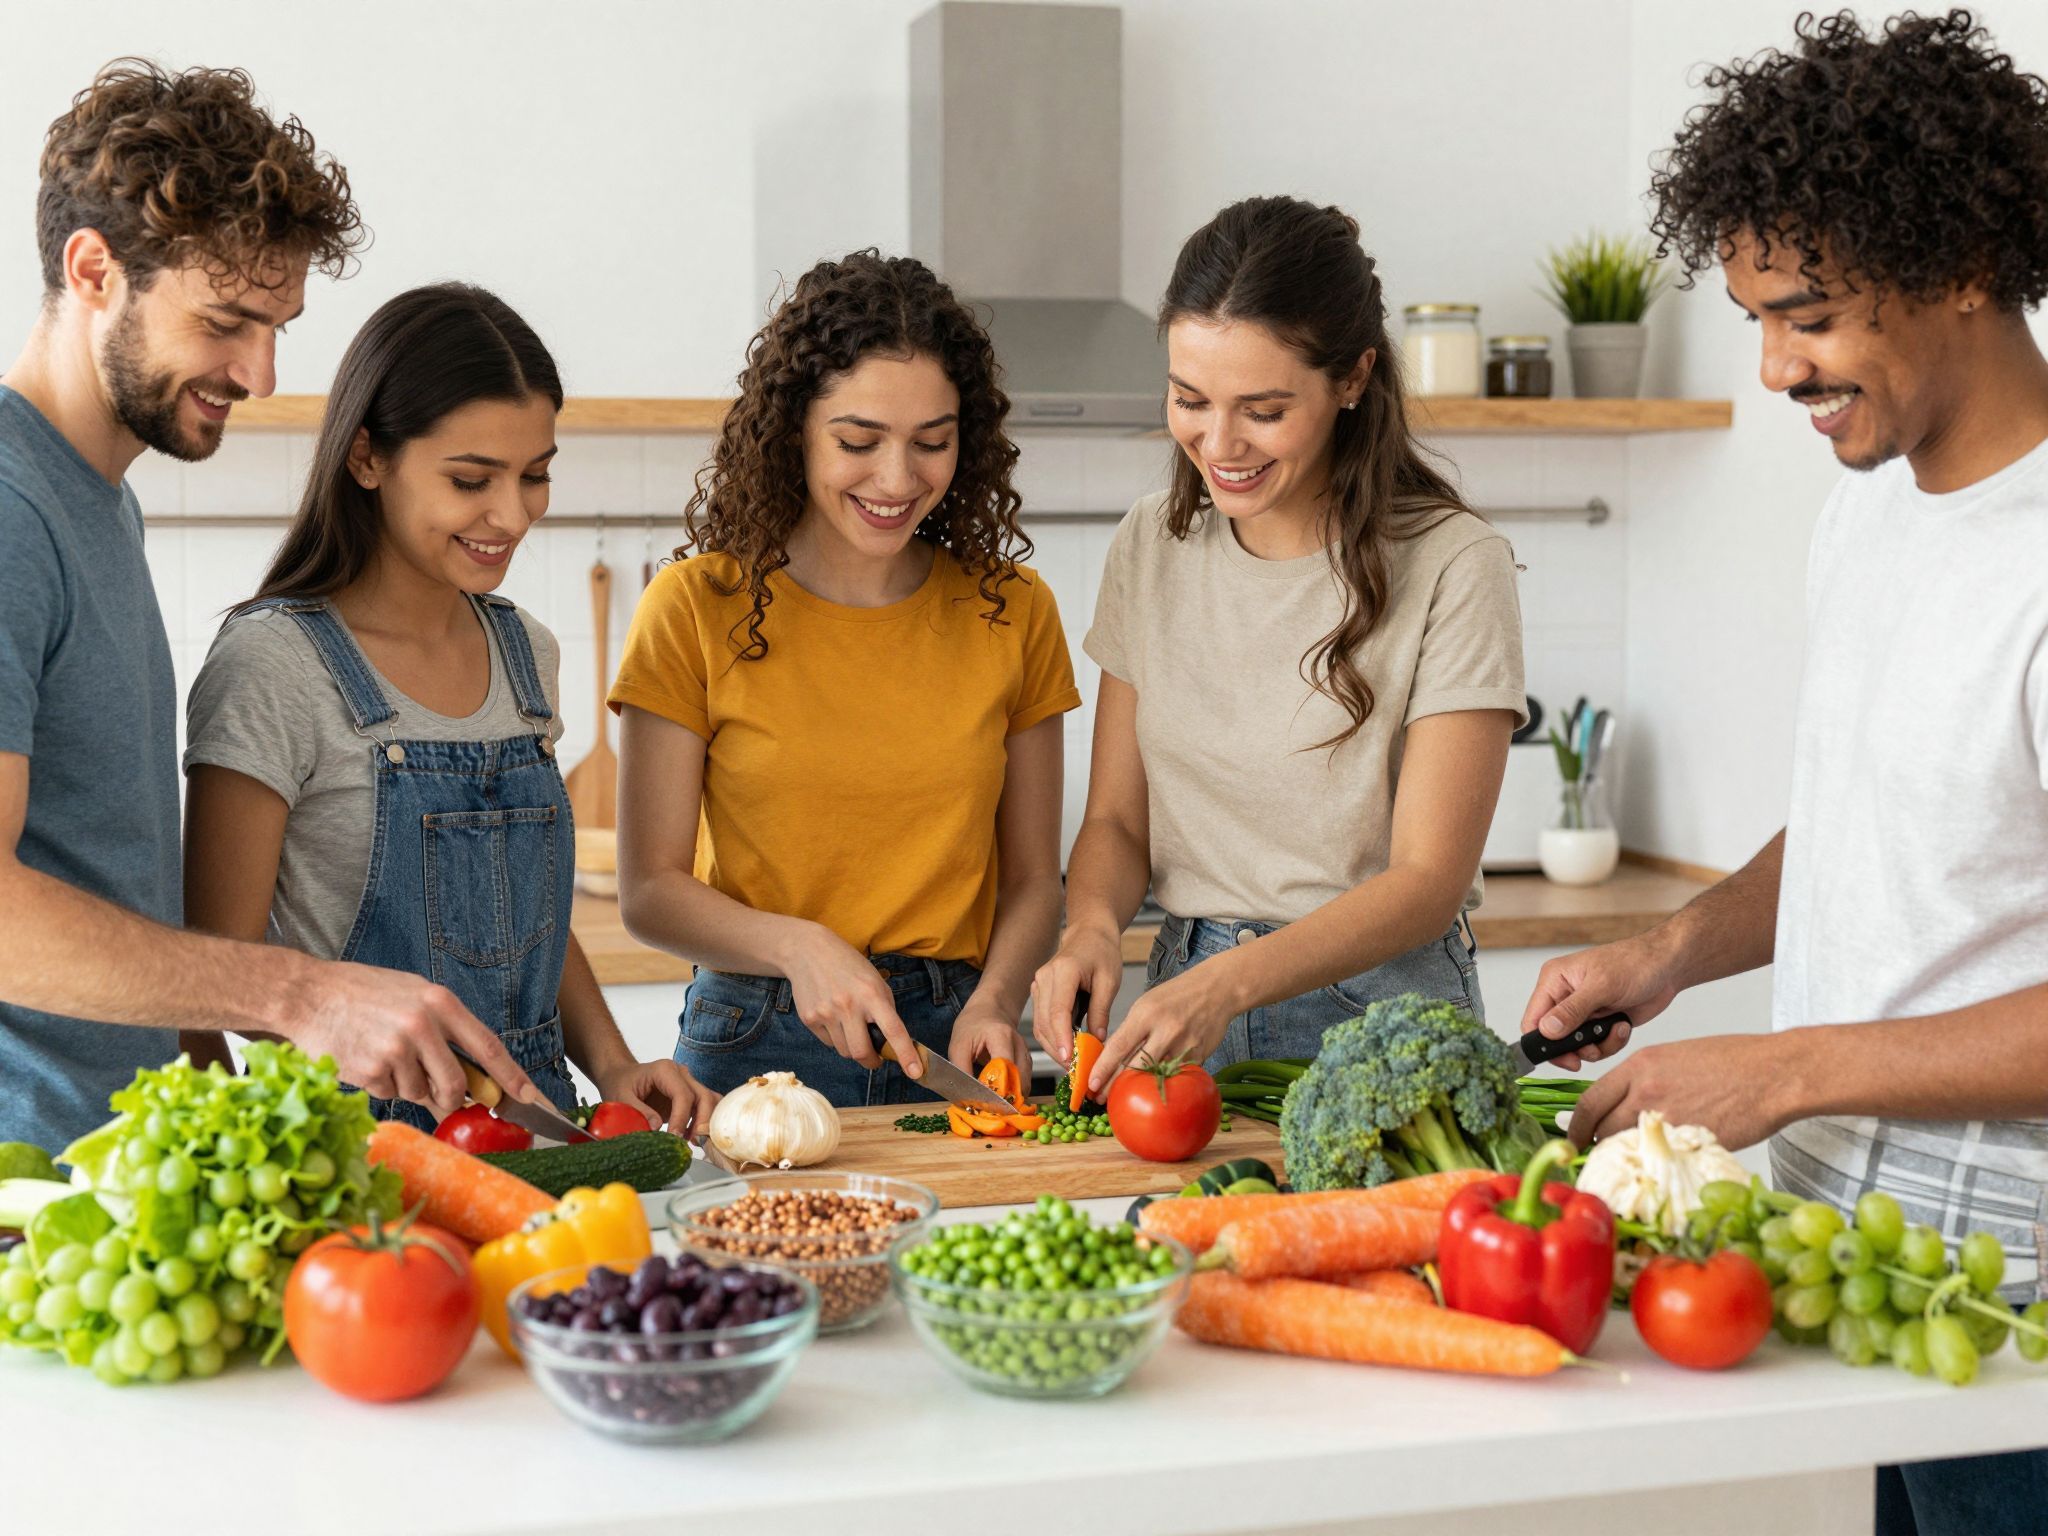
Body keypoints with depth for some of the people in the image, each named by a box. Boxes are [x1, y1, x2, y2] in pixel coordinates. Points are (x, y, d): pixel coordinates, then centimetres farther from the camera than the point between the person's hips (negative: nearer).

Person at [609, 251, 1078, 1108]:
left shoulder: (1013, 612, 6)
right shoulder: (698, 609, -1)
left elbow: (1031, 879, 10)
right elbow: (648, 891, 1)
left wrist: (992, 1003, -8)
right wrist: (800, 948, -15)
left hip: (951, 1045, 1)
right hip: (755, 1046, -1)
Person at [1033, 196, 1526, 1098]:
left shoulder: (1452, 568, -9)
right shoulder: (1152, 548, 7)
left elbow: (1429, 879, -12)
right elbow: (1118, 818, 10)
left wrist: (1230, 982, -25)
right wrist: (1092, 928, -12)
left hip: (1378, 1011, -3)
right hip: (1186, 999, 3)